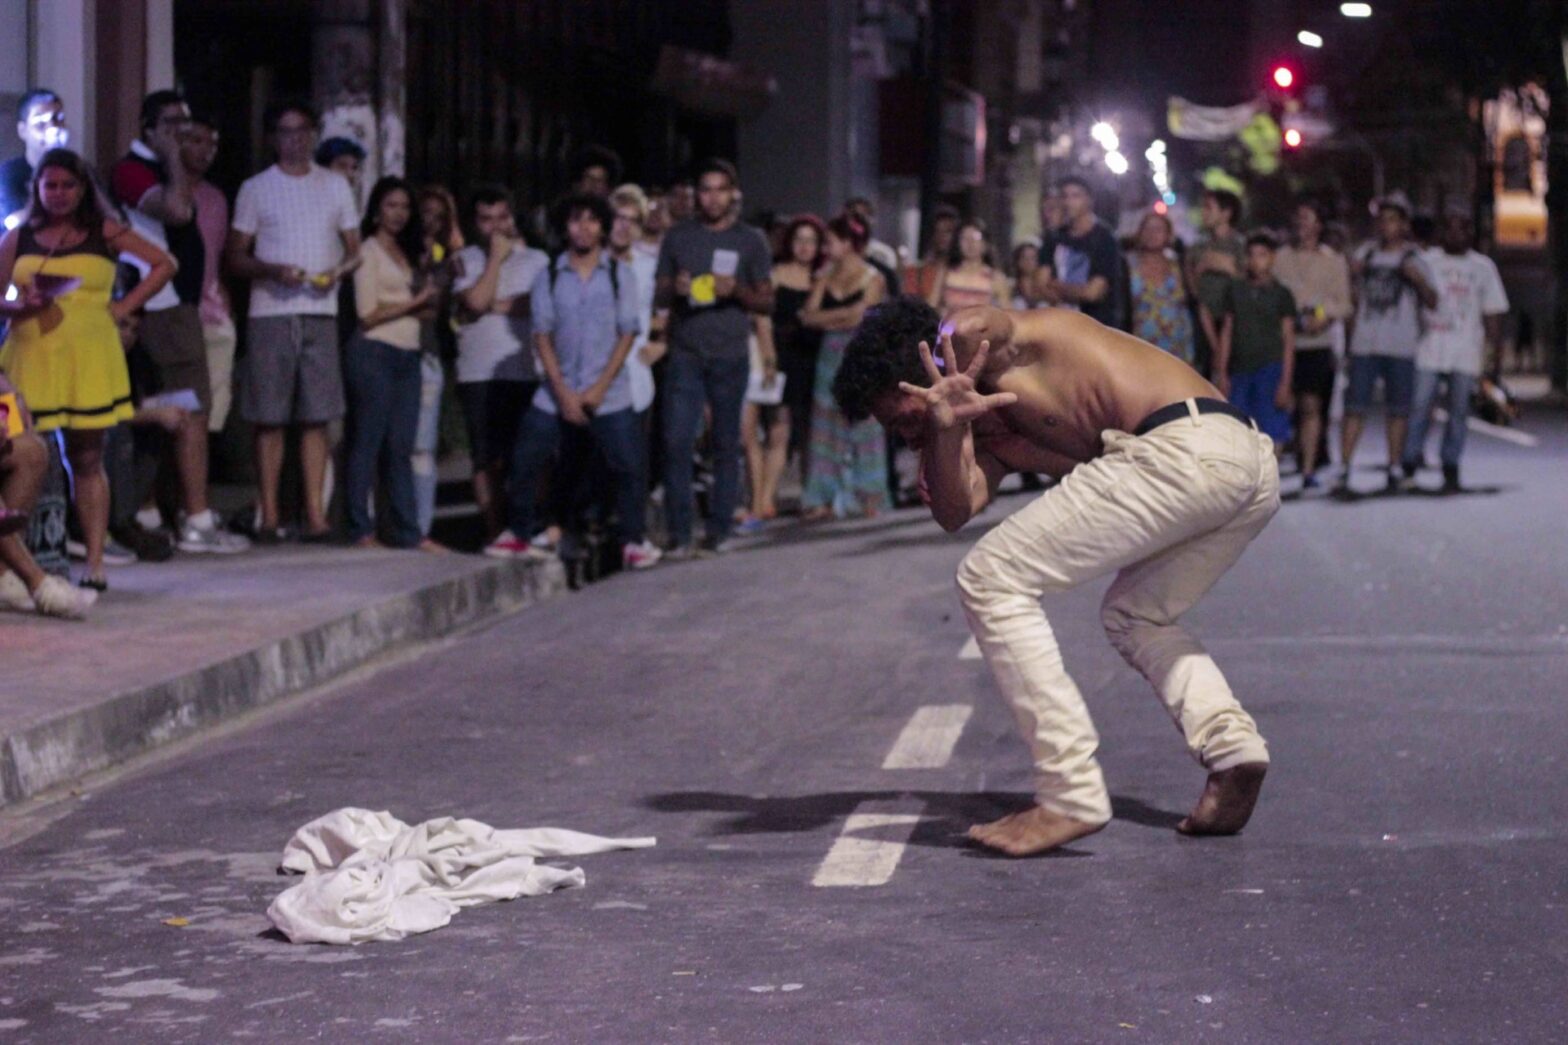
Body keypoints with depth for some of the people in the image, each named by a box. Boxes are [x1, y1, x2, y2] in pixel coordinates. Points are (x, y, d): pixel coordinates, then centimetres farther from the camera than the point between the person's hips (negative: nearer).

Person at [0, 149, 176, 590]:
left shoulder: (105, 233, 6)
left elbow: (164, 264, 7)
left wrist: (123, 306, 1)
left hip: (87, 358, -1)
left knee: (87, 458, 1)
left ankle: (95, 562, 1)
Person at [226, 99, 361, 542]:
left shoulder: (335, 186, 14)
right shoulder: (256, 189, 7)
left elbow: (355, 248, 15)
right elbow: (235, 257, 5)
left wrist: (339, 271, -6)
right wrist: (273, 270, -13)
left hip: (321, 311, 2)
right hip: (271, 312, -2)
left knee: (316, 418, -2)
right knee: (270, 418, -3)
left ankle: (315, 514, -1)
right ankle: (269, 517, 0)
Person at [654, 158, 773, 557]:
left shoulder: (750, 241, 7)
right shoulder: (678, 237, 10)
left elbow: (767, 302, 6)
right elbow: (659, 297, 13)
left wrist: (736, 290, -14)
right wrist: (675, 289, -10)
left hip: (730, 356, 0)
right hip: (685, 354, 0)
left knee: (727, 445, 4)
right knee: (677, 442, -8)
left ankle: (720, 530, 10)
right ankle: (679, 534, -6)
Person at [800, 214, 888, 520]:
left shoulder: (872, 279, -2)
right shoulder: (825, 278, 12)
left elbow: (857, 316, -10)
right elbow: (809, 316, 2)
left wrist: (824, 318, -3)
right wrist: (843, 315, -9)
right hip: (831, 356, 5)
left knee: (863, 423, -3)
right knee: (828, 426, 1)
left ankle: (868, 497, 3)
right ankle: (827, 498, 3)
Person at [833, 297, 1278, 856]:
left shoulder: (995, 341, 8)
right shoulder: (995, 436, 29)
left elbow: (971, 329, -15)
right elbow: (954, 512, 14)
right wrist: (947, 429, -2)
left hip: (1184, 449, -10)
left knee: (991, 579, -3)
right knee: (1133, 616, 33)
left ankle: (1071, 794, -8)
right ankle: (1233, 745, 7)